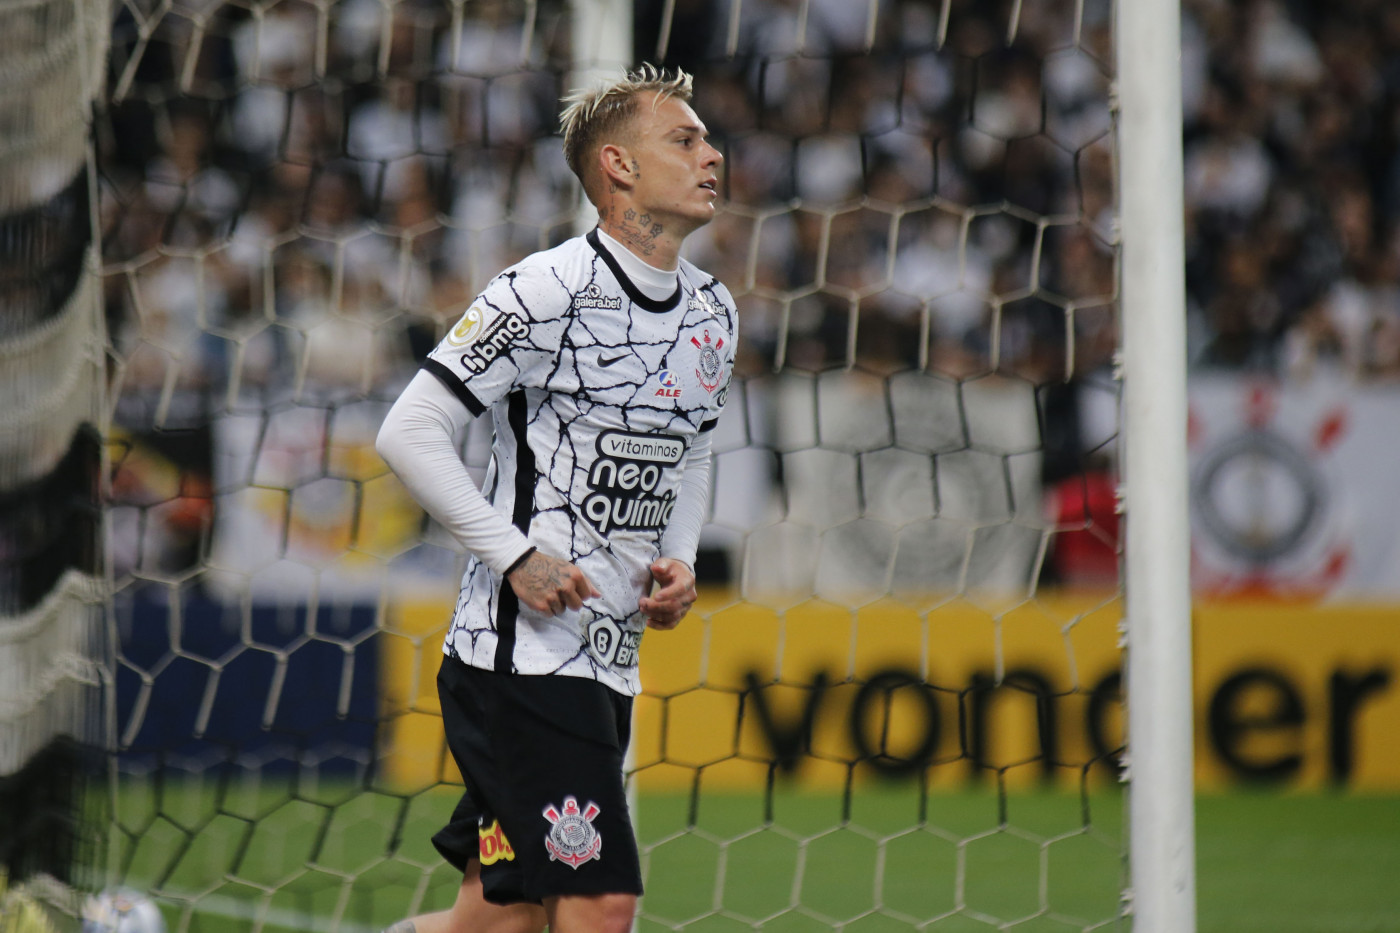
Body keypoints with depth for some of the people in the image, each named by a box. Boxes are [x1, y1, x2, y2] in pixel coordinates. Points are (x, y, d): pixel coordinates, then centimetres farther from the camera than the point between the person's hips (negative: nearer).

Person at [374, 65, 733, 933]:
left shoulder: (714, 310, 12)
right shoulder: (547, 292, -13)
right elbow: (410, 431, -12)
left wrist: (679, 560, 9)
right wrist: (516, 555, -16)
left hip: (612, 658, 8)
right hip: (522, 649, -8)